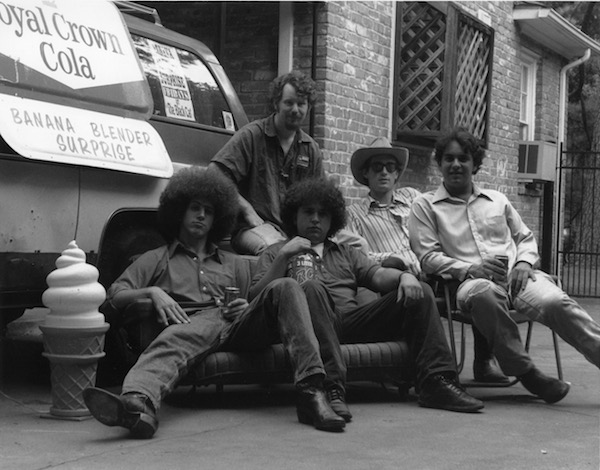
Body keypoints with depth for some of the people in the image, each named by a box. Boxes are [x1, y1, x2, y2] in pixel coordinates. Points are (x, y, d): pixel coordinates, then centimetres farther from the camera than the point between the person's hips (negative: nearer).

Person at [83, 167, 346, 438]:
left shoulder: (233, 263, 38)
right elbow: (115, 295, 16)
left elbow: (264, 305, 30)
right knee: (172, 340, -40)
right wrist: (152, 292, -5)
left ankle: (311, 392, -42)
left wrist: (247, 308, 5)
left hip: (237, 325, 3)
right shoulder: (156, 259, 29)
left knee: (285, 288, -24)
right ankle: (138, 403, -75)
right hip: (195, 323, -3)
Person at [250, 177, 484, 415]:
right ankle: (331, 388, -50)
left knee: (420, 293, -9)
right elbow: (255, 297, 7)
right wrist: (284, 256, -2)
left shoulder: (346, 253, 34)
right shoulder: (275, 254, 23)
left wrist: (404, 276, -7)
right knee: (313, 286, -37)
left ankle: (436, 382, -24)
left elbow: (378, 275, 15)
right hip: (316, 322, -4)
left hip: (353, 320, 4)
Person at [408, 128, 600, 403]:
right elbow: (428, 257, 4)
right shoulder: (425, 206, 13)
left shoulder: (497, 200, 25)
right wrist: (469, 269, -12)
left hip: (516, 276, 3)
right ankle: (525, 372, -32)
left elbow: (526, 238, 25)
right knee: (483, 293, -41)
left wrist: (524, 263, 1)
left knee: (556, 302, -29)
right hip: (472, 282, -3)